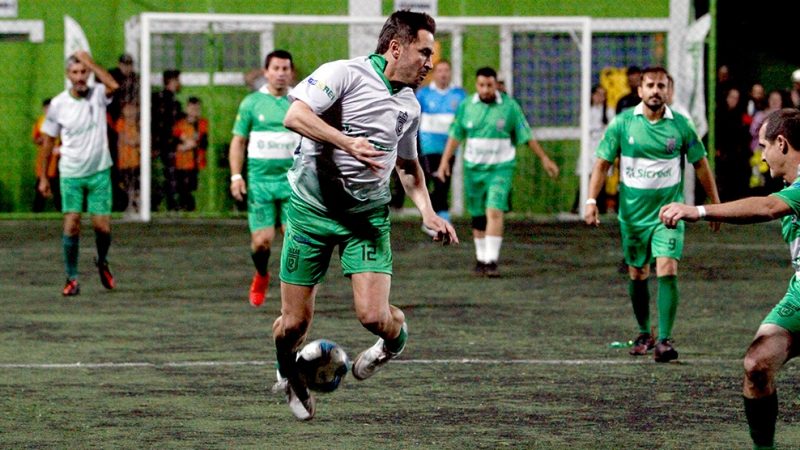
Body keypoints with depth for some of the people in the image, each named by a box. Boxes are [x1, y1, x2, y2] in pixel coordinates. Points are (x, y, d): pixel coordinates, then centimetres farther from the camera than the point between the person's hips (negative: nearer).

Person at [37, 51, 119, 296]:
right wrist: (43, 177, 6)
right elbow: (48, 141, 5)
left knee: (103, 227, -2)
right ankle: (72, 278, 0)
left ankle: (102, 262, 29)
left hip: (99, 172, 0)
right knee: (71, 225, -10)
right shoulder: (58, 104, -4)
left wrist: (89, 62, -26)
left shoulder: (98, 94, -5)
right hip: (71, 174, 0)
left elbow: (114, 86, -31)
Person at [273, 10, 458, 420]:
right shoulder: (345, 74, -11)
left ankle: (394, 337, 21)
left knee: (372, 314, -15)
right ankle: (287, 372, 33)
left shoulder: (409, 105, 10)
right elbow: (295, 115, -23)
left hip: (368, 214, 4)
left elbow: (408, 164, 26)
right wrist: (347, 142, -32)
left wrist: (428, 213, 12)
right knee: (295, 323, 0)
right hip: (312, 206, -4)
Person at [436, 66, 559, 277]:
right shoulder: (466, 106, 3)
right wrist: (445, 160, 2)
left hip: (501, 168, -3)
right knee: (478, 217, 8)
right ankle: (480, 258, 23)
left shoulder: (510, 106, -4)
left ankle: (492, 261, -20)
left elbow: (527, 135, 3)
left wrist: (544, 158, 5)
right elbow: (455, 135, 9)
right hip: (474, 168, 3)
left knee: (495, 212, -17)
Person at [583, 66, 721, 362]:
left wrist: (715, 204, 9)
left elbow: (700, 165, 7)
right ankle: (644, 334, 28)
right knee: (637, 275, 10)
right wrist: (592, 200, -9)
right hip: (633, 213, 2)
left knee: (667, 271, -16)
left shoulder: (680, 126, -3)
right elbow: (603, 162, 1)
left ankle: (665, 340, -16)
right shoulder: (623, 123, -2)